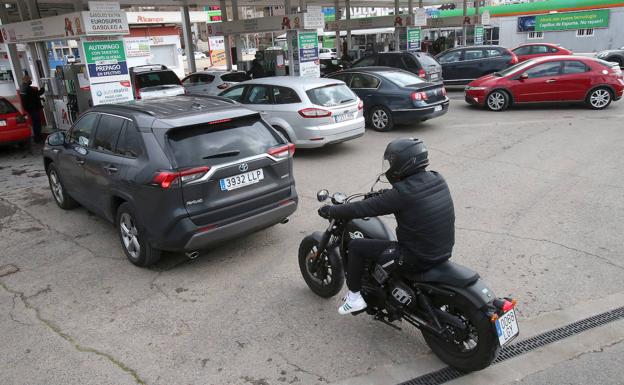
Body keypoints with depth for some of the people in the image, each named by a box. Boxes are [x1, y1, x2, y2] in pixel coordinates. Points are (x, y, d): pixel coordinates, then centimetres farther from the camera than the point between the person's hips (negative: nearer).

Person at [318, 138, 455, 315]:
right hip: (444, 251, 8)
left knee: (356, 246, 1)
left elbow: (364, 208, -16)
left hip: (419, 258, -8)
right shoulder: (437, 180, -1)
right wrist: (384, 194, 27)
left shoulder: (403, 193, -23)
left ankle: (354, 296, 16)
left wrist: (331, 211, -3)